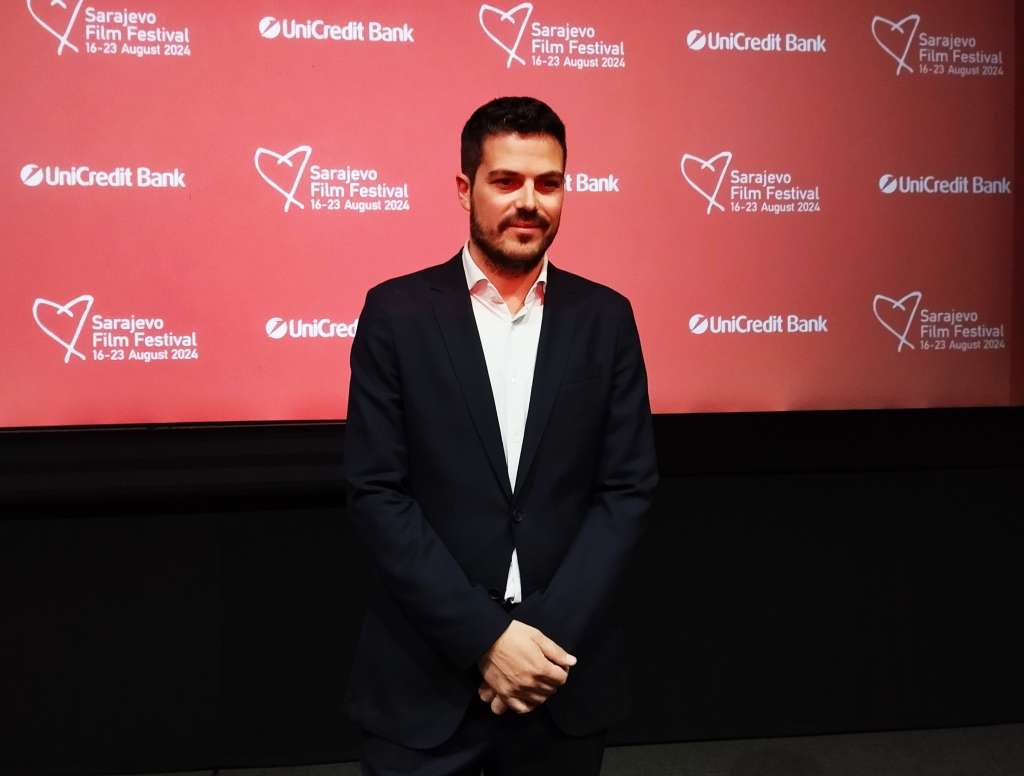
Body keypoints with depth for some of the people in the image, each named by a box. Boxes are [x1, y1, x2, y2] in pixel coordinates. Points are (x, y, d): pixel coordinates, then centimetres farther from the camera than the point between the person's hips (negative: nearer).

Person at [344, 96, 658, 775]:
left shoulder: (605, 317, 2)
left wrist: (549, 634, -11)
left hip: (566, 675, 2)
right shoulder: (397, 312, -4)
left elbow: (629, 489, -1)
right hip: (426, 676, -1)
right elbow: (377, 494, -8)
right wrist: (484, 637, -13)